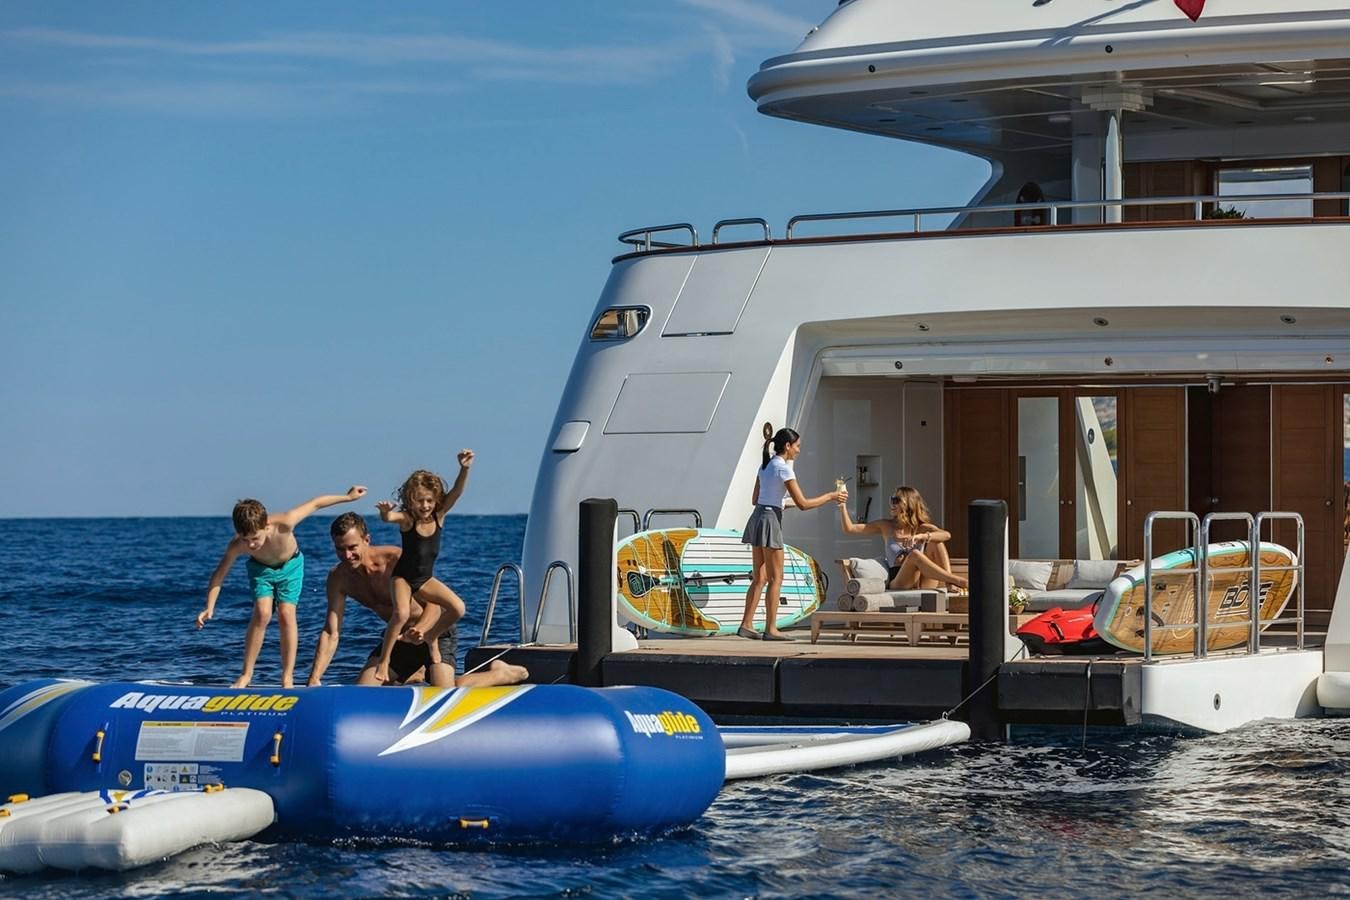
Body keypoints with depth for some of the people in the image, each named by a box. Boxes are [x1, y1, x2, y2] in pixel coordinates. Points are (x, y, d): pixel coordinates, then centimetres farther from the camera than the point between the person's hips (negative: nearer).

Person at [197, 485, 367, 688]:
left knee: (286, 614, -14)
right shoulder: (237, 546, -34)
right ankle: (246, 674, -7)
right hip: (261, 568, 0)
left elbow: (315, 503, -26)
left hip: (290, 566, 0)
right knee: (262, 614, -19)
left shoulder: (283, 524, -40)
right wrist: (210, 608, -29)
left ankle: (288, 677, -9)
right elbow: (219, 575, -21)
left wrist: (348, 497, -17)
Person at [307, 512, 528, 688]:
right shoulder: (338, 578, -13)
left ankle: (500, 674, 4)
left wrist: (434, 655, -28)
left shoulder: (398, 560, -28)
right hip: (398, 636, 6)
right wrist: (313, 680, -24)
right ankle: (415, 675, 26)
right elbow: (330, 634, -13)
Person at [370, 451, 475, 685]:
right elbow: (389, 517, -38)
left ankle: (428, 636, 5)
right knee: (401, 613, -30)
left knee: (458, 608, -16)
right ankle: (383, 661, -17)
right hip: (403, 577, -4)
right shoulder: (406, 520, -16)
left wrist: (465, 469, -35)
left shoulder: (439, 516, -6)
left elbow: (457, 492, -18)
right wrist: (385, 513, -63)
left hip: (426, 579, 4)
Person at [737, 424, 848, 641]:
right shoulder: (783, 468, -12)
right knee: (776, 578, -3)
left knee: (759, 578, 11)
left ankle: (746, 625, 8)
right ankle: (771, 629, -4)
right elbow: (802, 503, -14)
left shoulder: (765, 466, 14)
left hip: (757, 517, 8)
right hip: (770, 520, -8)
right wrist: (830, 497, -5)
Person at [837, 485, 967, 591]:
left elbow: (946, 535, -11)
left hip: (924, 584, 1)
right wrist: (842, 505, 3)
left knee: (936, 542, -17)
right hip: (898, 583, -1)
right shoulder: (886, 526, 15)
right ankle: (956, 581, -37)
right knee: (915, 554, -31)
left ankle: (948, 584, -30)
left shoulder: (923, 528, 10)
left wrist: (922, 537, -26)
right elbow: (849, 529, 14)